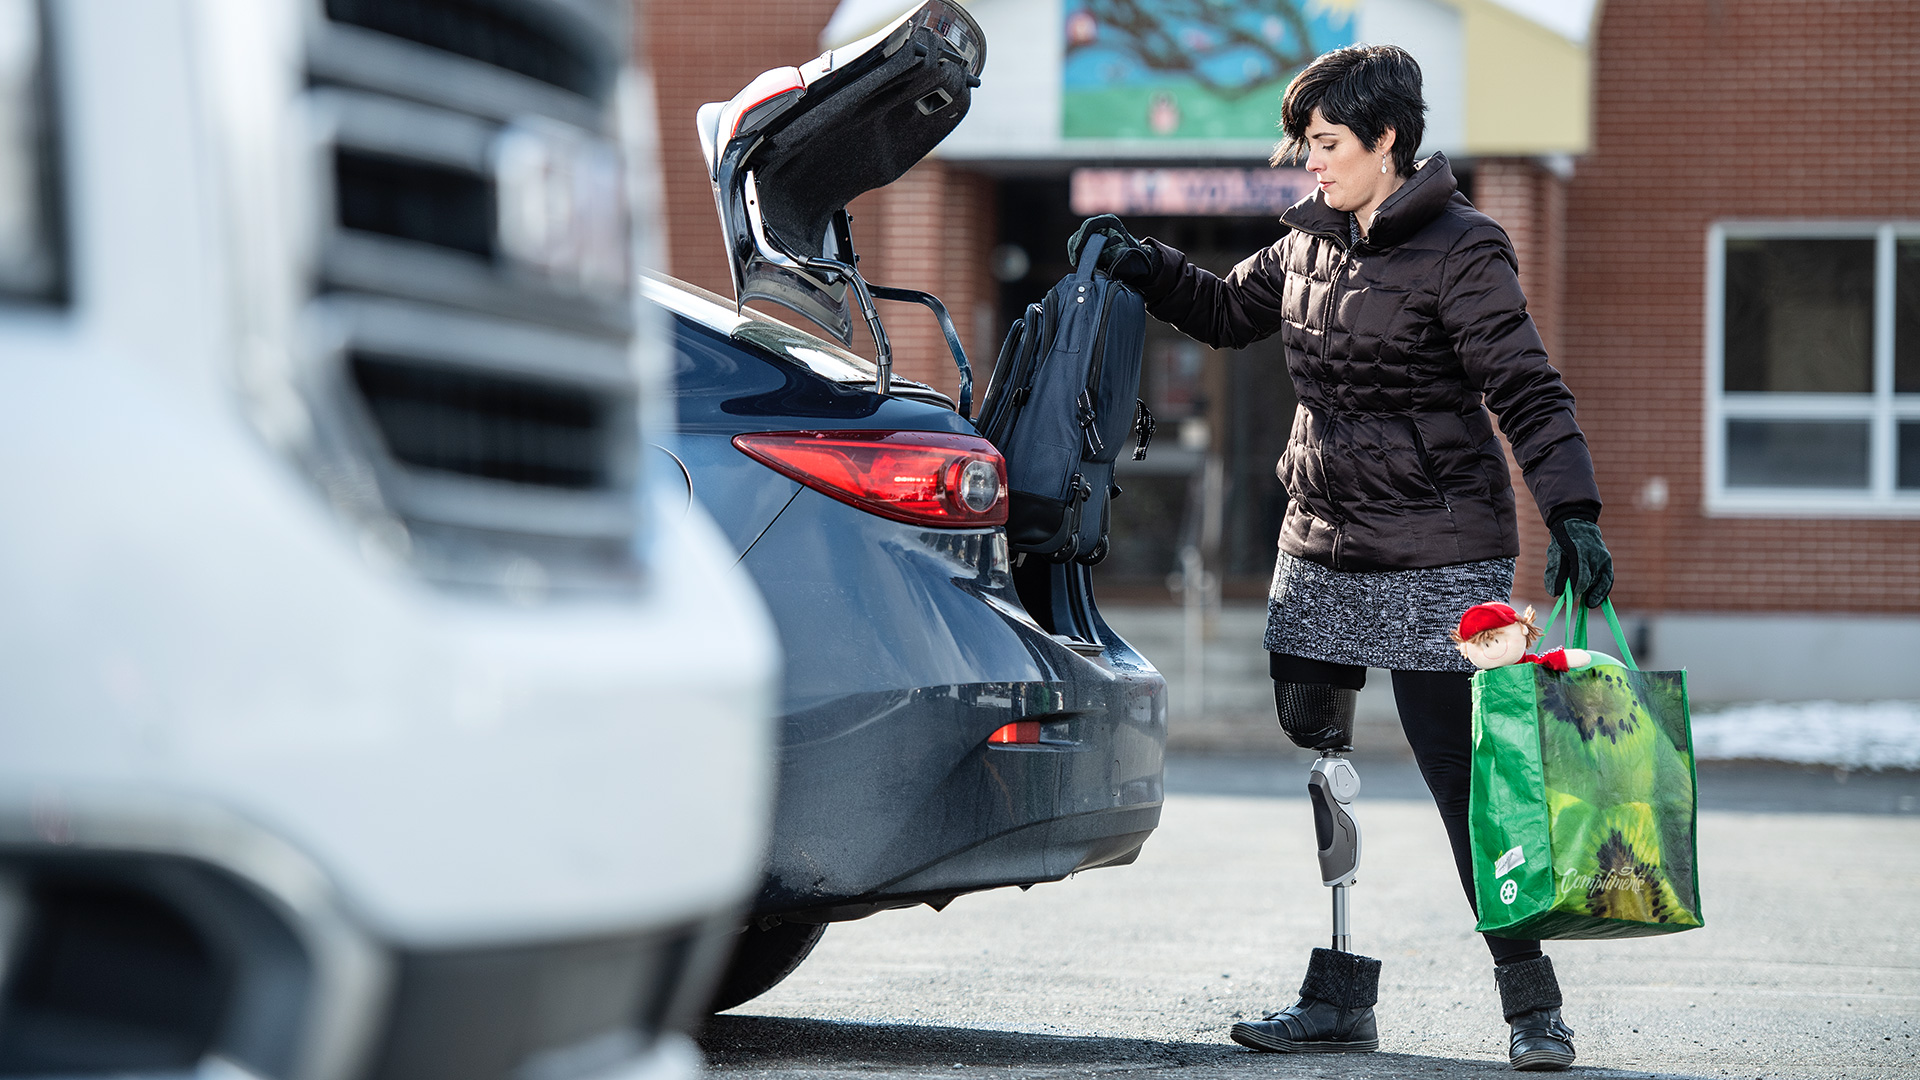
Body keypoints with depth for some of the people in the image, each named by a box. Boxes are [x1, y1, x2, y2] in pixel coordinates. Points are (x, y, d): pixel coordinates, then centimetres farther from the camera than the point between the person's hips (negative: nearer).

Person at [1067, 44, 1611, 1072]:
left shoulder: (1460, 251, -11)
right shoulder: (1309, 238, 10)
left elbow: (1526, 390, -15)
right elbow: (1229, 311, 27)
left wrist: (1573, 514, -25)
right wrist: (1143, 266, 11)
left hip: (1439, 561, -7)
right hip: (1320, 551, 7)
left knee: (1465, 776, -7)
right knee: (1308, 770, 6)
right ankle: (1338, 995, 14)